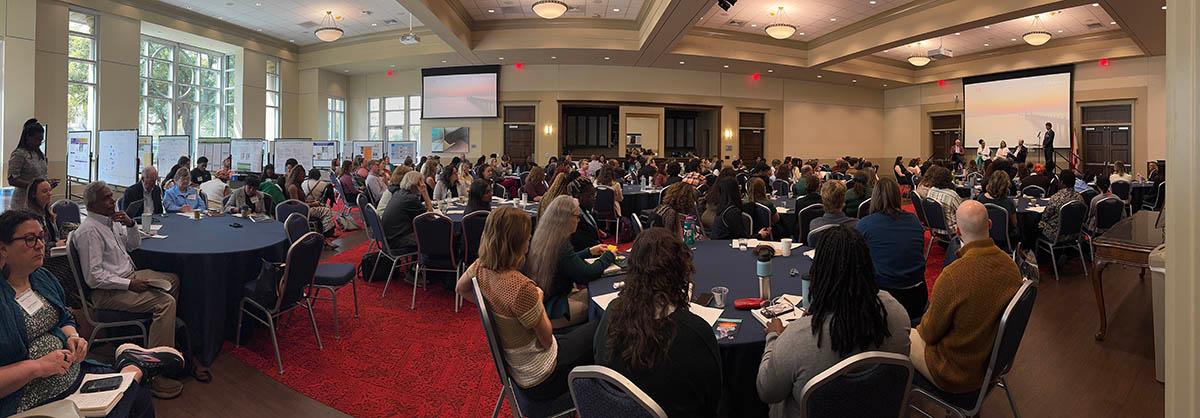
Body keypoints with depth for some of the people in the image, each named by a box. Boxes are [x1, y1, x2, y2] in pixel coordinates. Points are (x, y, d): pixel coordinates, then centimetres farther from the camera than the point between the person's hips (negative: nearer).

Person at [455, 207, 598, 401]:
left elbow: (461, 289, 11)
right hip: (540, 379, -8)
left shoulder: (482, 267, -13)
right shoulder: (522, 287, -36)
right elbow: (546, 339, -22)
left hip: (514, 363, 8)